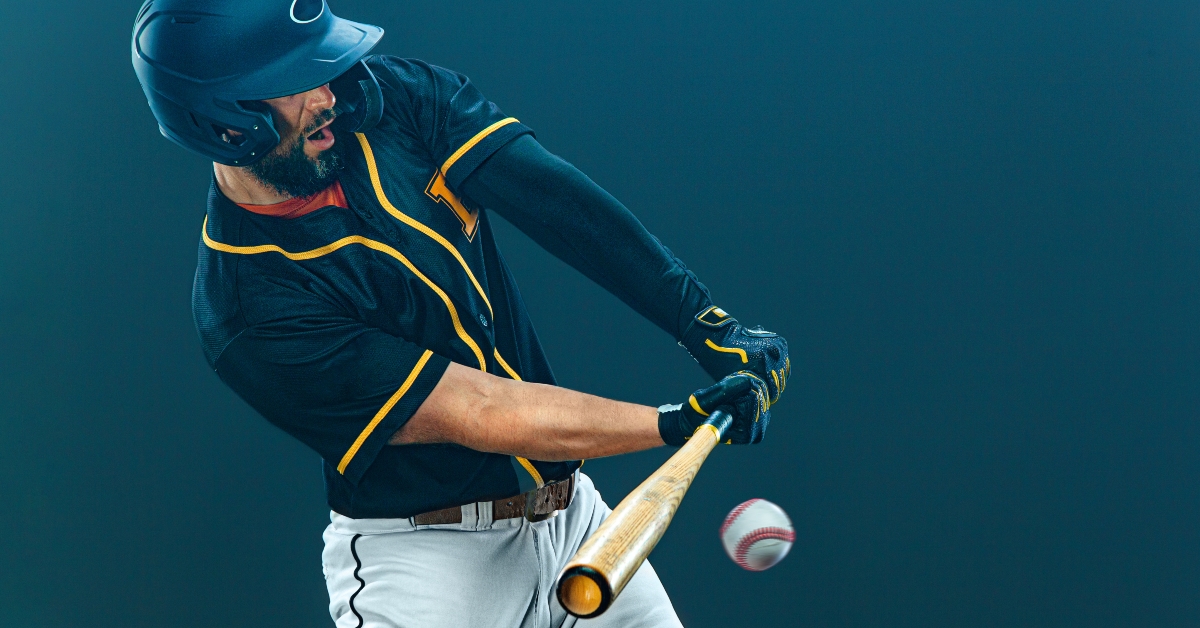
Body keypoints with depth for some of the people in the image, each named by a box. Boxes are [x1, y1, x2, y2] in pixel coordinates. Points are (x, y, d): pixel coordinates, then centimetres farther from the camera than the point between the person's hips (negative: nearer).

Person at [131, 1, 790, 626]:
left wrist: (708, 325, -23)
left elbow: (557, 201, -12)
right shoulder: (249, 311, -20)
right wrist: (678, 422, -25)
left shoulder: (387, 98, -4)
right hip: (424, 558, -6)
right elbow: (476, 414, -22)